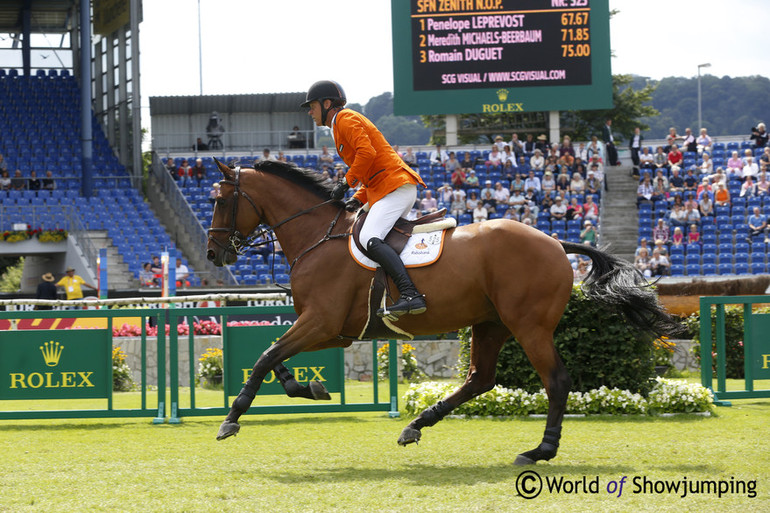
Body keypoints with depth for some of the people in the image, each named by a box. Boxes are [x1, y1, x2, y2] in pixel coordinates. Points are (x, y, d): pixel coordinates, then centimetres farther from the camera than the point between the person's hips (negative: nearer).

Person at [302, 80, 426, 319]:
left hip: (396, 186, -11)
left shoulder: (346, 119, -3)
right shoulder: (339, 126, 29)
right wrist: (358, 199, 14)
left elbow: (367, 153, -19)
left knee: (370, 239, -25)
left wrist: (347, 183, -12)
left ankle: (411, 295, -38)